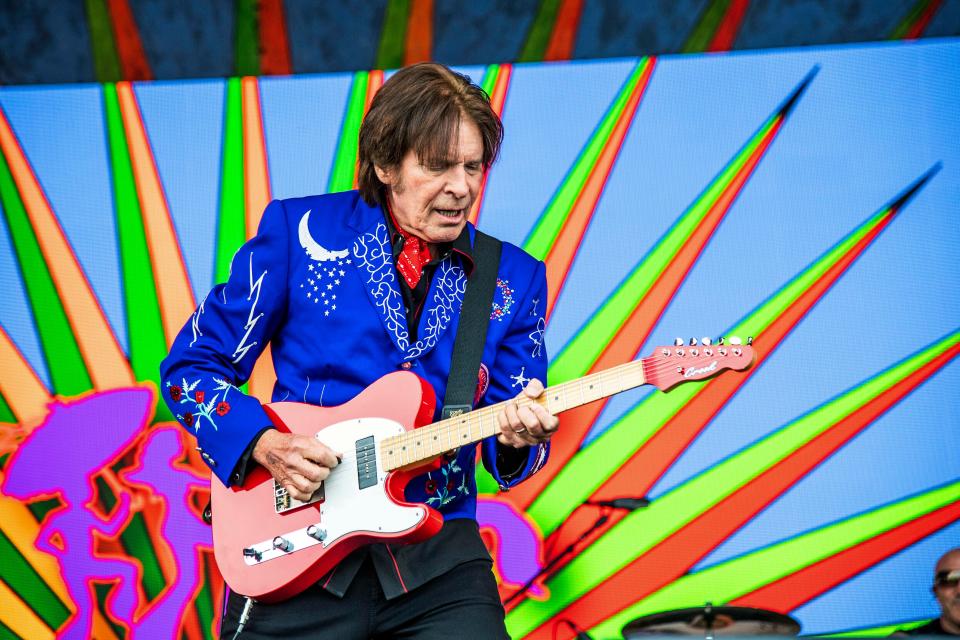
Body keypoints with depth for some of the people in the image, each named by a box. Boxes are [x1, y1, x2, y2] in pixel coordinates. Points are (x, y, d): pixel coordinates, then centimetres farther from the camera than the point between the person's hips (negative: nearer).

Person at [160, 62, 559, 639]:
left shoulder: (514, 280, 7)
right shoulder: (299, 231, 0)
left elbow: (507, 458, 8)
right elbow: (192, 365, 4)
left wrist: (517, 439, -16)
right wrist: (263, 444, -13)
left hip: (437, 553, 2)